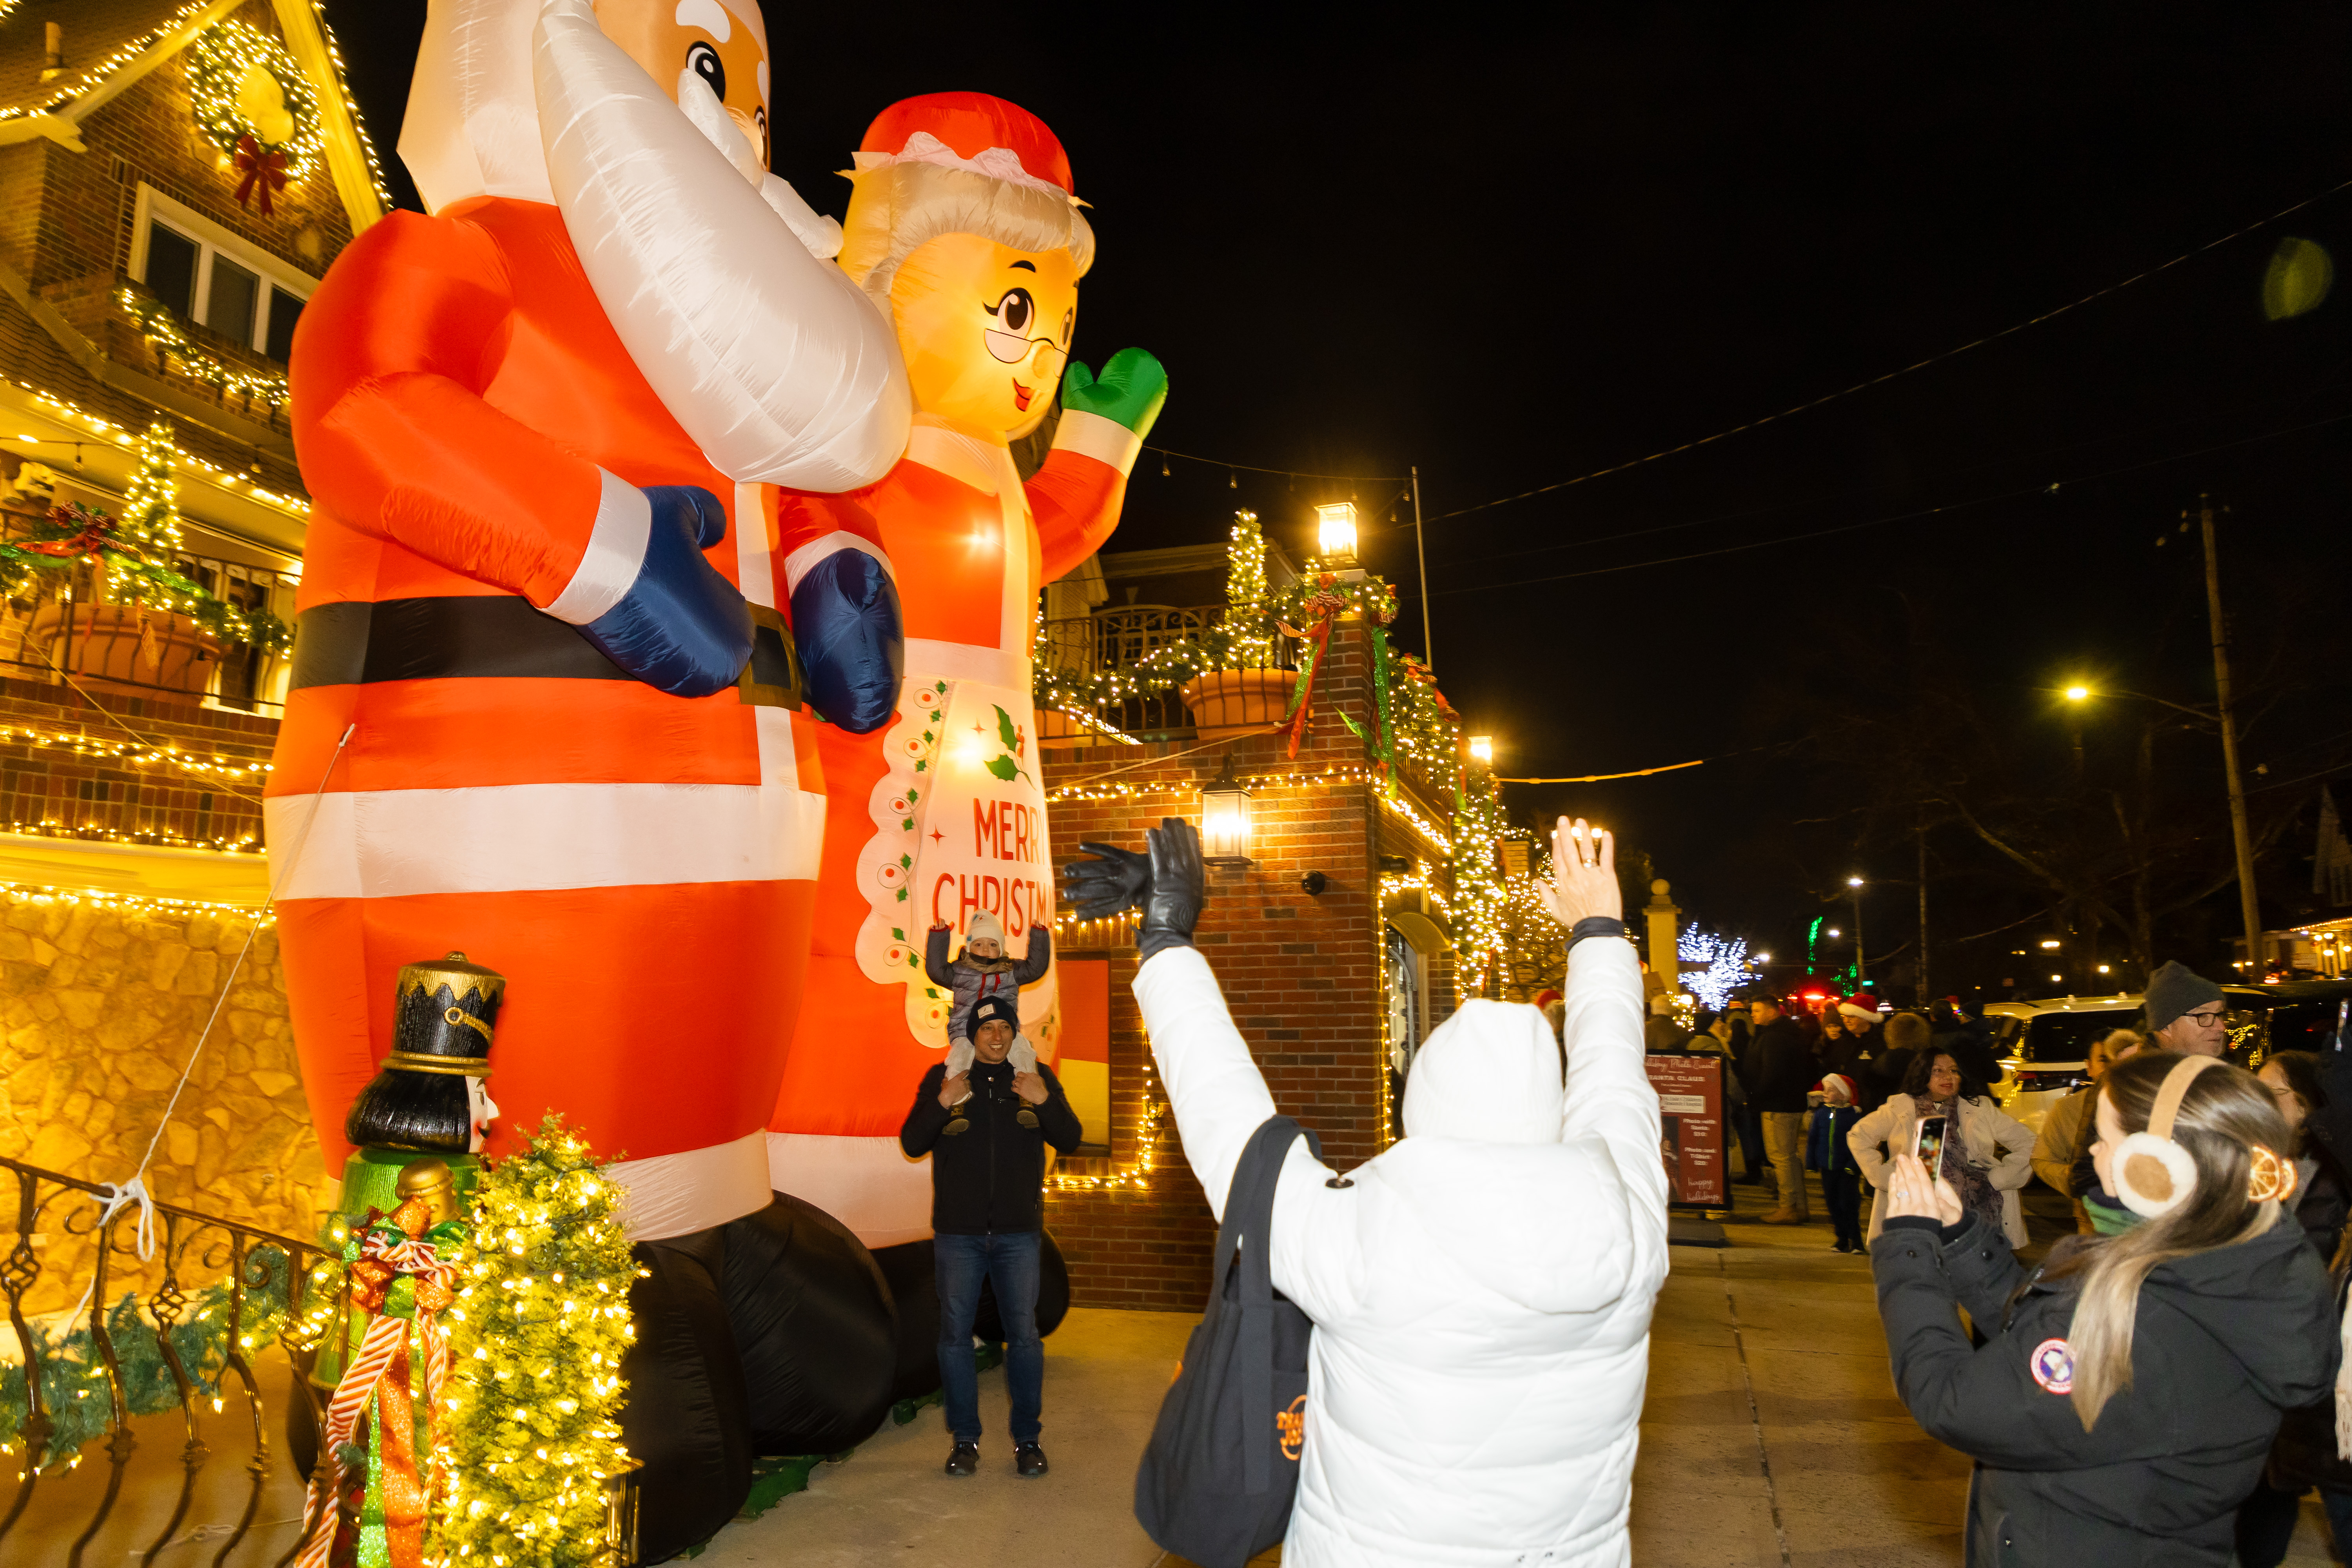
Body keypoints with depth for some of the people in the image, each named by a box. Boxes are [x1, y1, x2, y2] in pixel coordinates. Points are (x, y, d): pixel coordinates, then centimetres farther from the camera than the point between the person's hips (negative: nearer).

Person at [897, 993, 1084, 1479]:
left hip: (1017, 1230, 0)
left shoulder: (1037, 1077, 3)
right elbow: (912, 1144, -2)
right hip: (957, 1231, 0)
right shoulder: (943, 1077, 1)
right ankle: (965, 1438, 19)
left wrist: (1045, 1102, -16)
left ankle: (1027, 1438, 15)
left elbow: (1070, 1140, 1)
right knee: (956, 1333, 6)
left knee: (1024, 1333, 3)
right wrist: (942, 1104, -18)